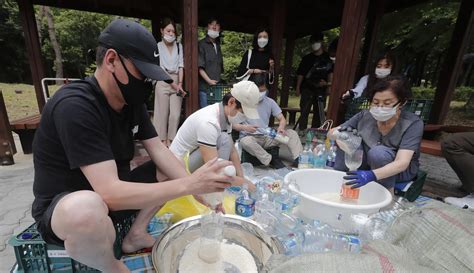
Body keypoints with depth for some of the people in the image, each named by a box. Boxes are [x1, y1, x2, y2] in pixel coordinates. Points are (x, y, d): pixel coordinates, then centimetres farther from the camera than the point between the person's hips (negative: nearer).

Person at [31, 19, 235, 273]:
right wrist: (188, 185, -35)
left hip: (110, 192, 7)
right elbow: (111, 194, -35)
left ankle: (136, 235, 7)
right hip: (61, 205, -6)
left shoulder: (131, 101, -5)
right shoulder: (75, 106, -29)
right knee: (88, 210, -40)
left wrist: (199, 188, -20)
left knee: (175, 169, -1)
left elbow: (159, 151, -8)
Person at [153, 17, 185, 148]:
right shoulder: (158, 47, 2)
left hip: (177, 82, 3)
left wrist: (180, 83, -8)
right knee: (163, 113, 0)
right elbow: (161, 69, -5)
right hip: (163, 82, -2)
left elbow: (180, 66, 5)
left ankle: (170, 141, 10)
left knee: (176, 114, -3)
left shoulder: (179, 46, 12)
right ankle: (163, 141, 12)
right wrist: (174, 85, -12)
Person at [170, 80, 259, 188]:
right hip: (180, 167, -8)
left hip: (193, 159, 8)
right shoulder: (208, 122, -32)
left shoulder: (226, 115, -4)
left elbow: (232, 151, 0)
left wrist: (242, 178, -8)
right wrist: (244, 183, -25)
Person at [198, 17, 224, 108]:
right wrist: (209, 81, -16)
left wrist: (218, 81, 10)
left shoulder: (218, 45, 21)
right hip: (205, 87, -6)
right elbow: (200, 67, -8)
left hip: (217, 86, 6)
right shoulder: (202, 44, 1)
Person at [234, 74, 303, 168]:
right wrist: (244, 127, -28)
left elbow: (282, 119, 6)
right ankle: (272, 161, -24)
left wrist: (281, 127, -19)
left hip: (267, 137, 4)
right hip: (249, 137, -3)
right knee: (245, 141, -39)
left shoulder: (270, 102, 7)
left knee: (292, 133, -12)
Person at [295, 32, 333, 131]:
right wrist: (298, 87, -3)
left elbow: (331, 72, 9)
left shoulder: (327, 58, 9)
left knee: (318, 112, 5)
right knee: (304, 111, -6)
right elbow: (301, 74, 5)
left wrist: (328, 82, -8)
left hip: (321, 89, 1)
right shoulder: (307, 58, 9)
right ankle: (302, 132, -3)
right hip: (307, 88, -1)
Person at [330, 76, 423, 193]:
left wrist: (372, 175, -53)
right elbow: (331, 133, -13)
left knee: (378, 152, -34)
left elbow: (402, 163, -34)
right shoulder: (365, 116, -15)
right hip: (369, 165, 3)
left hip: (400, 170, -2)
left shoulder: (413, 123, -23)